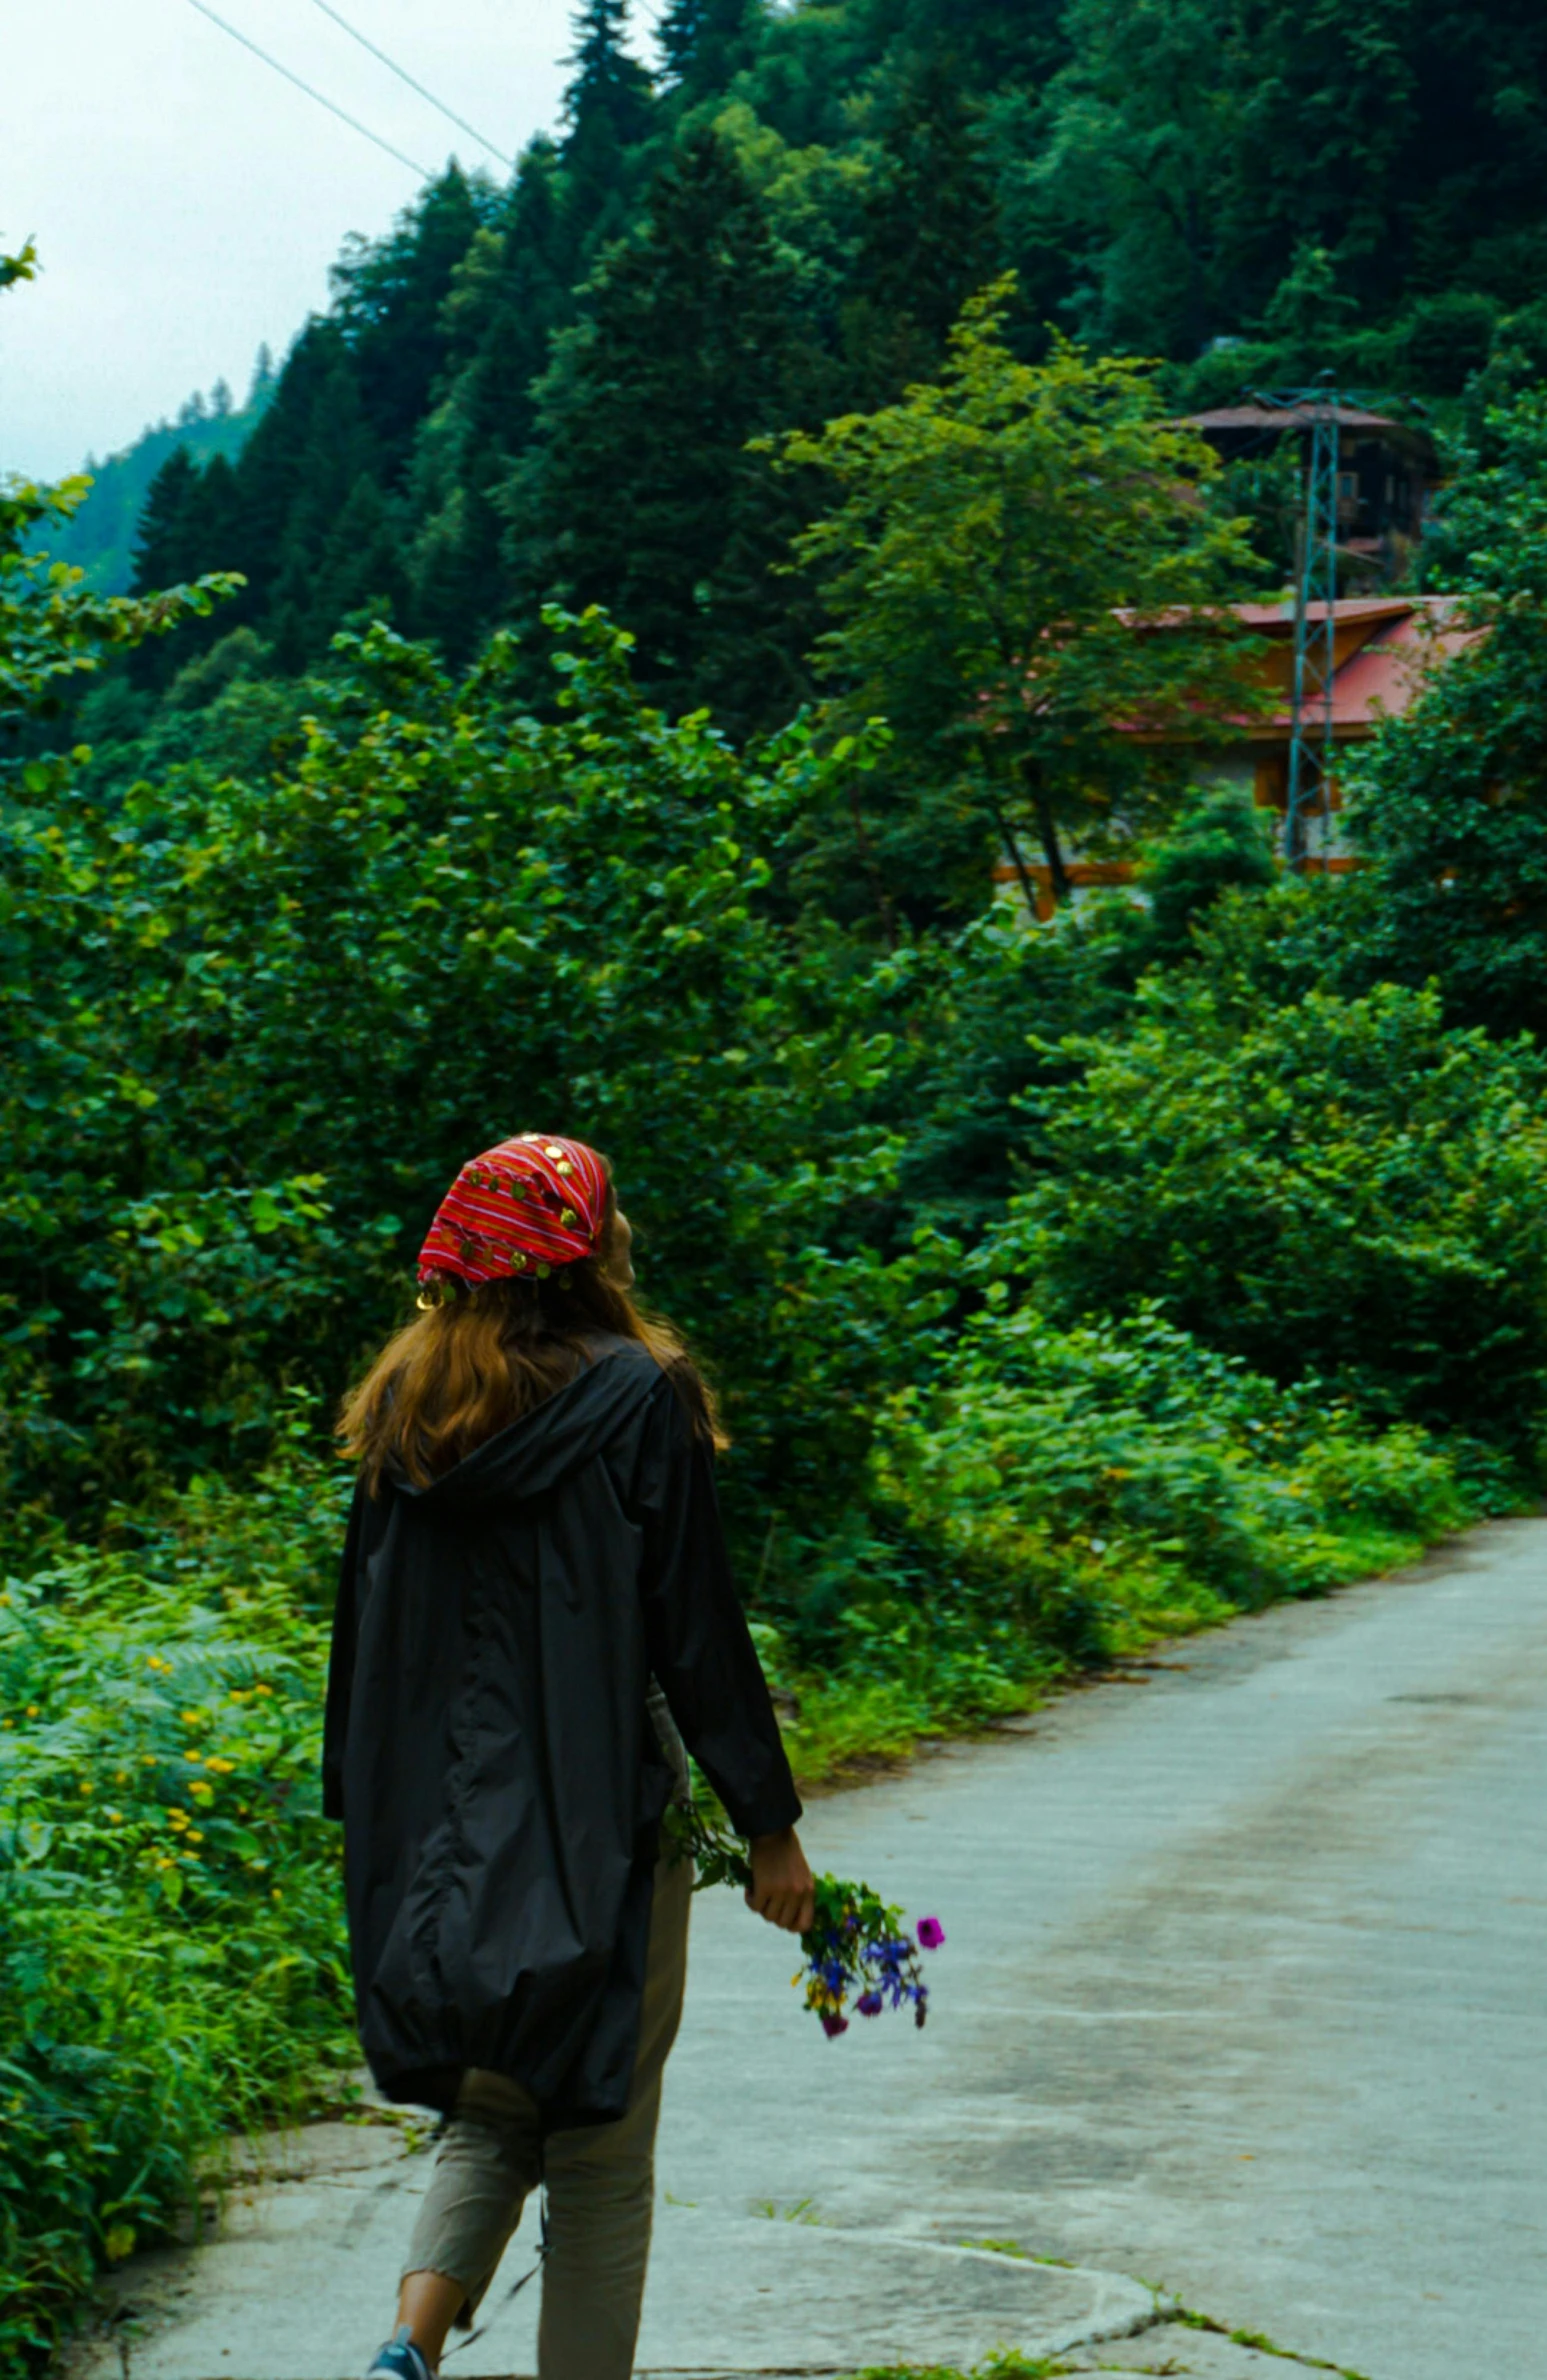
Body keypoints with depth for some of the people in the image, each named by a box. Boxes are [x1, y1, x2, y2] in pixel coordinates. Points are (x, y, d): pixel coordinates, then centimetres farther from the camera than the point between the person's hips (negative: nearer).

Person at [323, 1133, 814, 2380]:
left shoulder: (408, 1403, 5)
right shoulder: (636, 1397, -9)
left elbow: (369, 1623, 10)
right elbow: (697, 1624, -9)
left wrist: (367, 1814, 19)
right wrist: (768, 1823, -2)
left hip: (445, 1820, 5)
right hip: (598, 1813, -5)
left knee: (490, 2112, 17)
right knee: (601, 2147, 7)